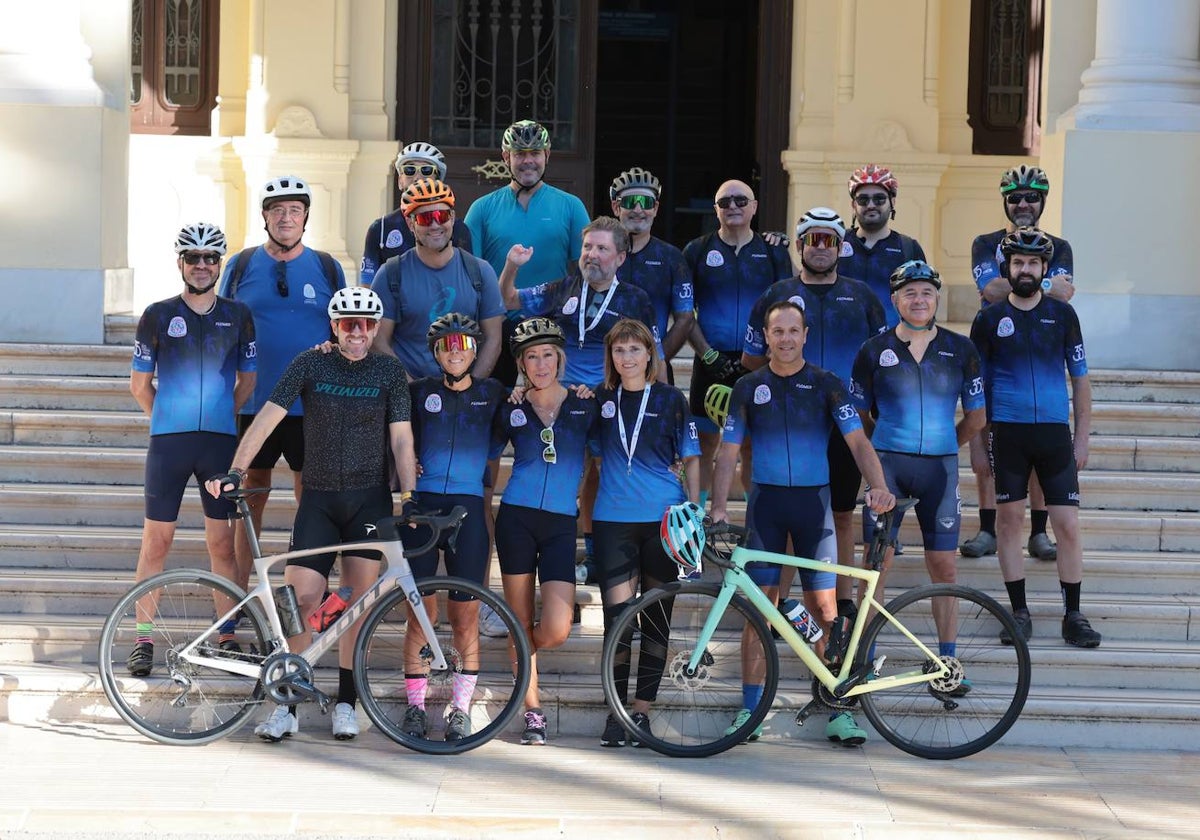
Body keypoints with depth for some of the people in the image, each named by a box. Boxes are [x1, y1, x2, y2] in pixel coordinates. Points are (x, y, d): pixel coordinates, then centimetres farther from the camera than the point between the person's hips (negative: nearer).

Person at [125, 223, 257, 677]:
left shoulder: (238, 316, 7)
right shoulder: (158, 315, 3)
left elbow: (248, 380, 16)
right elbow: (140, 384, 10)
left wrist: (220, 416, 11)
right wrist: (169, 419, 8)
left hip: (221, 440, 1)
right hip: (167, 441, -1)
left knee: (221, 542, 3)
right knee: (157, 539, -1)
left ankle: (228, 638, 10)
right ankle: (144, 639, 5)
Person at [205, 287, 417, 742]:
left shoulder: (389, 371, 3)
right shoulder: (310, 364, 0)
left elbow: (401, 437, 1)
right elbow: (267, 417, -6)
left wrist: (409, 496, -10)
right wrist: (234, 472, -15)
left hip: (369, 499, 0)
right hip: (319, 499, 0)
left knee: (358, 602, -1)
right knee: (300, 600, -7)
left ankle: (346, 705, 10)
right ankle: (286, 707, 1)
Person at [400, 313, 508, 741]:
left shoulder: (493, 394, 10)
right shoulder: (420, 392, 9)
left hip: (469, 508, 0)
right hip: (422, 506, 0)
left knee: (466, 618, 1)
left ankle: (461, 708, 10)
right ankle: (415, 705, 10)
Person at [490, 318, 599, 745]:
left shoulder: (585, 406, 5)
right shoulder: (511, 410, 6)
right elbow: (486, 457, 15)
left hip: (562, 524, 0)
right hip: (516, 517, 0)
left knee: (555, 632, -12)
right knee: (521, 625, 1)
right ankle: (533, 713, 12)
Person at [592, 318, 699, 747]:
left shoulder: (670, 399, 4)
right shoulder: (601, 400, 9)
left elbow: (690, 461, 6)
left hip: (663, 519, -1)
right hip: (614, 521, 1)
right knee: (618, 617, -6)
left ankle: (642, 711, 11)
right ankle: (616, 712, 0)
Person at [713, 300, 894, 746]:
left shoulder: (827, 384, 2)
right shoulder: (749, 387, 6)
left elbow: (858, 442, -5)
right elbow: (729, 451, 4)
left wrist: (878, 486, -23)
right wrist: (718, 506, -9)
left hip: (813, 501, -1)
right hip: (766, 501, 1)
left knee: (824, 607, -3)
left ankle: (838, 709, 2)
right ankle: (750, 708, 5)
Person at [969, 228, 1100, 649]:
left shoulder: (1063, 314, 7)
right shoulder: (990, 318, 4)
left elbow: (1080, 378, 10)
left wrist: (1082, 438, 6)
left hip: (1054, 434, 0)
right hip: (1007, 433, 0)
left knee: (1068, 525, -3)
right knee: (1009, 520, 3)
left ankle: (1073, 615, 5)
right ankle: (1019, 611, 12)